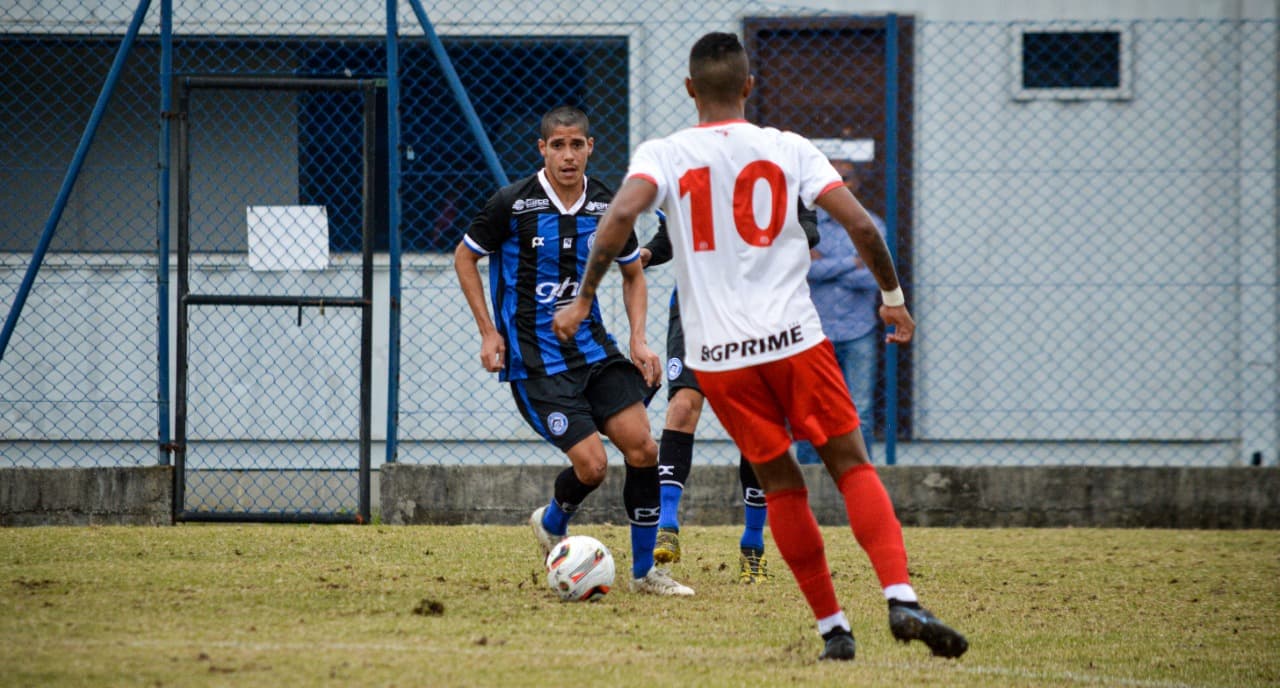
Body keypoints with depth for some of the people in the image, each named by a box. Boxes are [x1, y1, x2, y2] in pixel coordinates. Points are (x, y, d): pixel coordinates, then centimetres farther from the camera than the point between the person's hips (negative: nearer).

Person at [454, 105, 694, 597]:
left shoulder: (607, 206, 1)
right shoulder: (513, 204, -10)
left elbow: (633, 274, 17)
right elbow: (465, 257, 4)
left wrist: (639, 339, 4)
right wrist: (489, 332, -3)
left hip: (591, 348, 4)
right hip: (534, 362, -4)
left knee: (641, 446, -9)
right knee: (591, 463, -15)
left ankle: (644, 570, 5)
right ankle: (553, 522, 20)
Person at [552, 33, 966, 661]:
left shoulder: (662, 155, 2)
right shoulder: (788, 149, 4)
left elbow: (621, 215, -16)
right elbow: (860, 224, -2)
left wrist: (583, 300, -9)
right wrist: (892, 297, 13)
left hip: (716, 355, 1)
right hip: (794, 338, -1)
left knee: (781, 486, 13)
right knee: (852, 467, 6)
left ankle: (832, 627, 13)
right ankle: (902, 599, -12)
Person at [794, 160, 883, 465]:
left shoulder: (871, 225, 5)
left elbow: (872, 278, -8)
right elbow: (805, 268, -13)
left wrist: (824, 264, -7)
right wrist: (851, 263, -11)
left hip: (858, 335, 1)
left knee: (860, 414, -1)